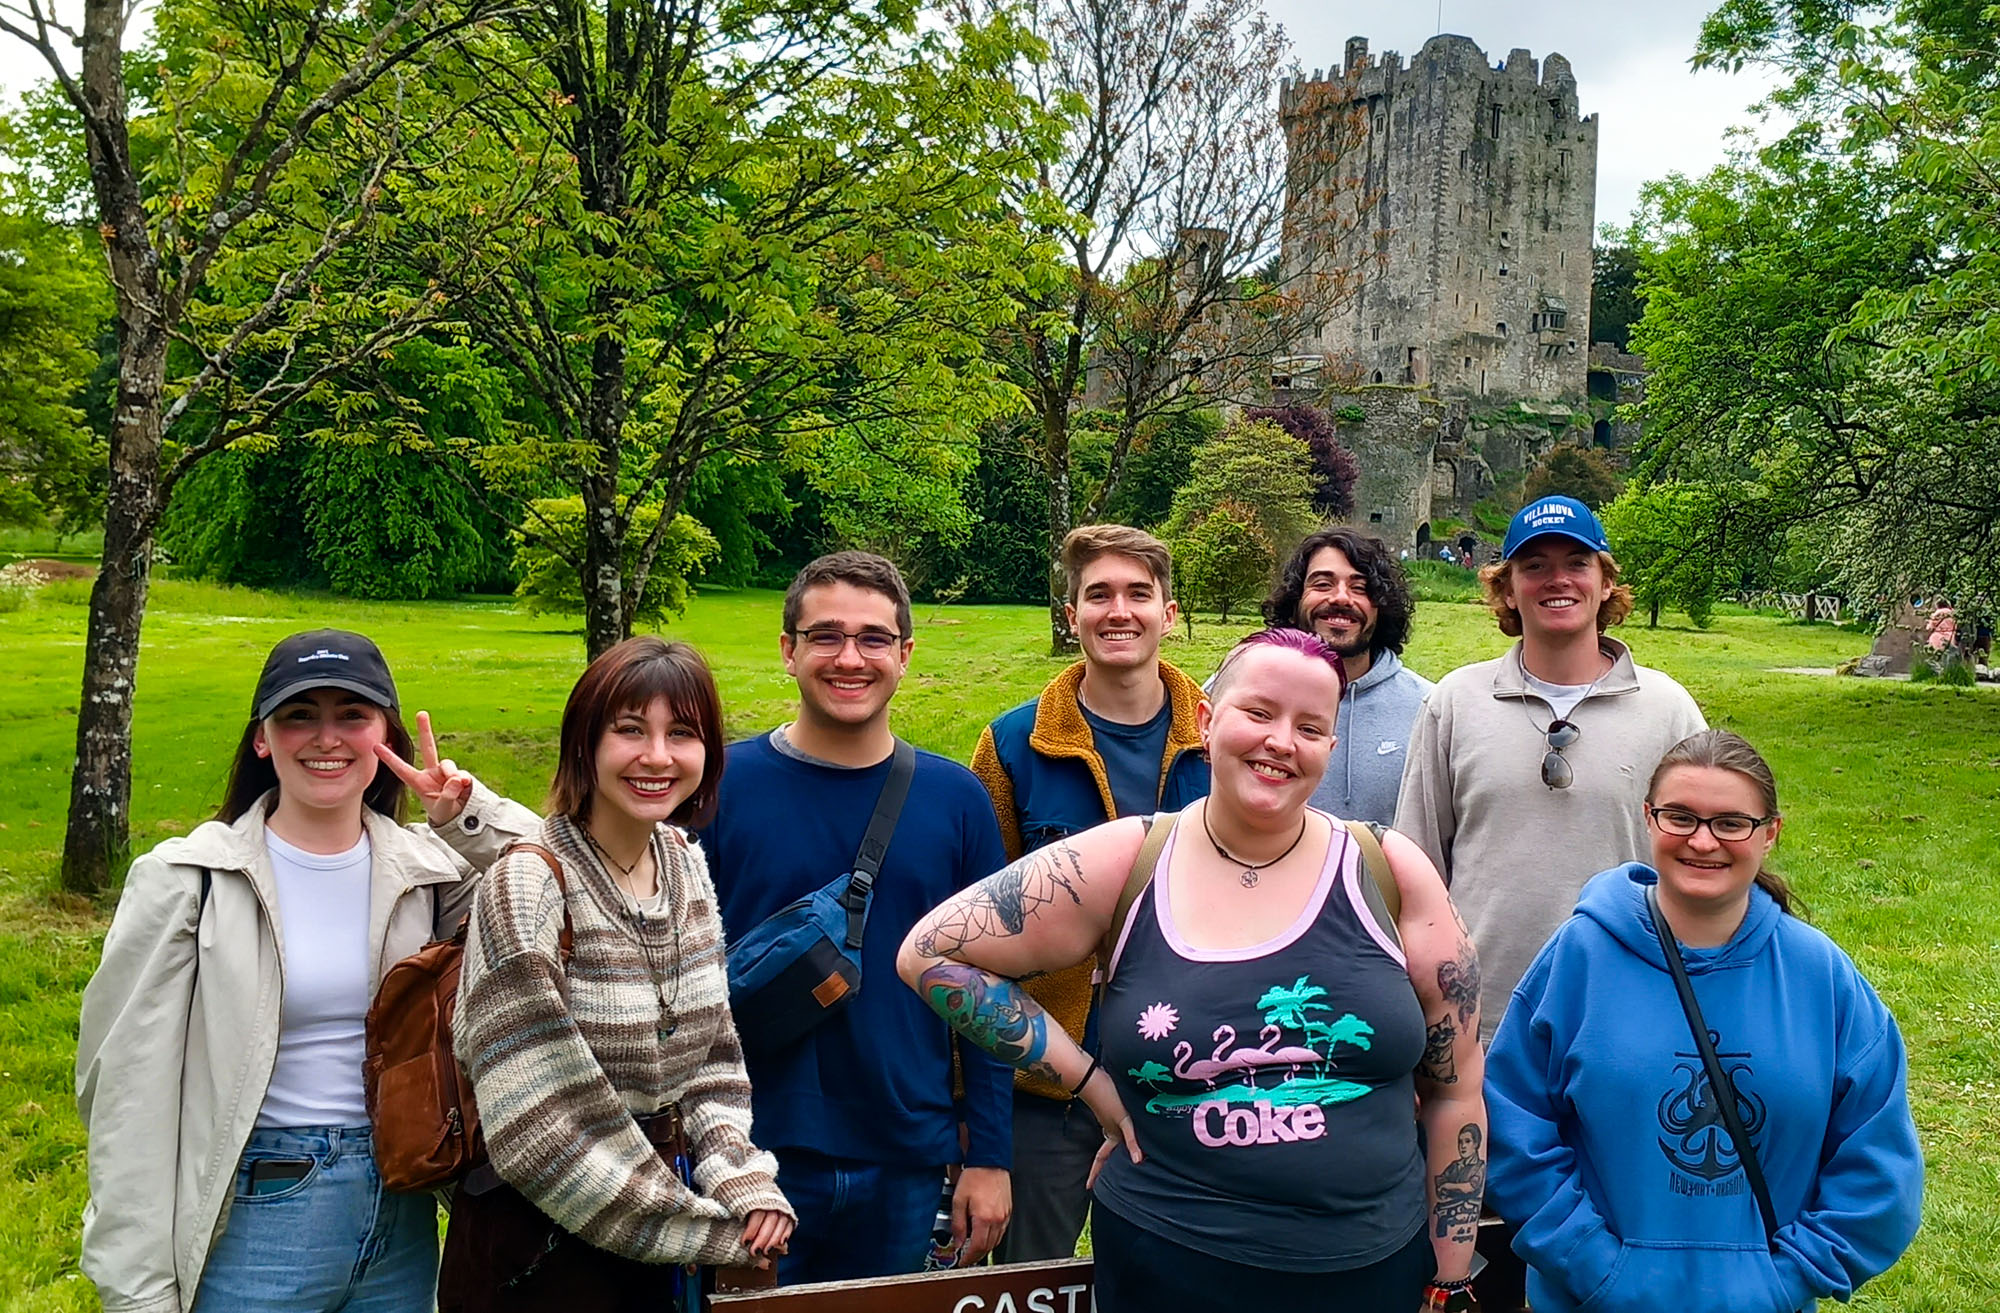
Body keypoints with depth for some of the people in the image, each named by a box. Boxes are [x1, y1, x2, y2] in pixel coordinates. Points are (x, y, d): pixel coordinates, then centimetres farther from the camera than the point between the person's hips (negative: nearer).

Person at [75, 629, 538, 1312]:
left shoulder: (427, 866, 1)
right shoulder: (186, 880, -8)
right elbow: (129, 1092, -8)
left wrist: (470, 814, -13)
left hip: (402, 1221, 4)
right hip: (251, 1219, -3)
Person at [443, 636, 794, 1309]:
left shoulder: (686, 864, 1)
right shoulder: (527, 890, -19)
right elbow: (537, 1129, -21)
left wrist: (743, 1179, -8)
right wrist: (714, 1232, -16)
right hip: (540, 1244, -6)